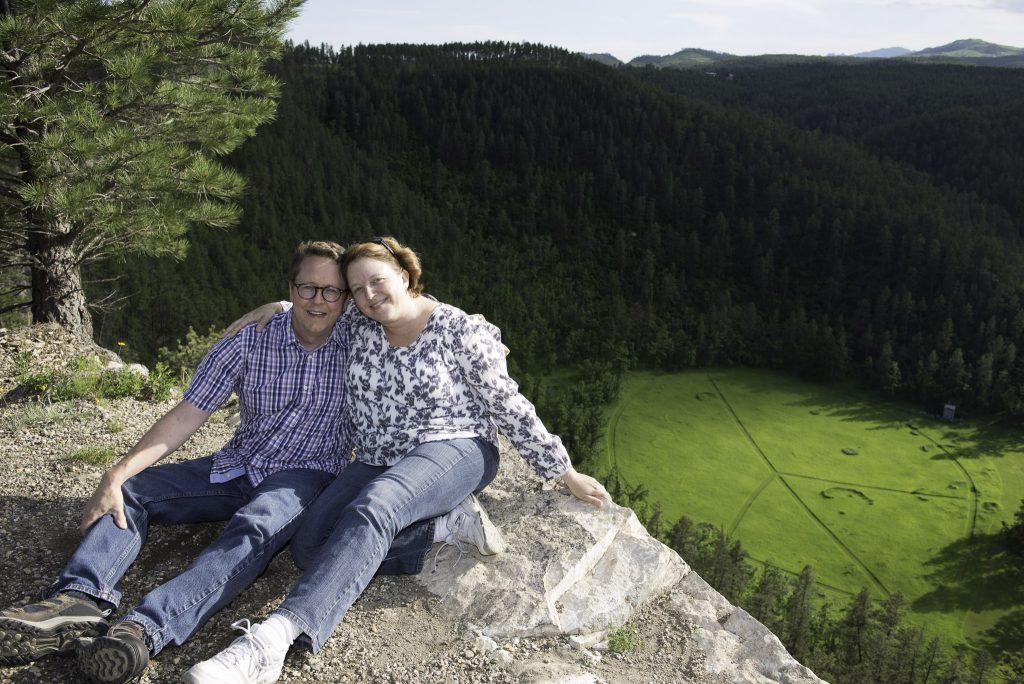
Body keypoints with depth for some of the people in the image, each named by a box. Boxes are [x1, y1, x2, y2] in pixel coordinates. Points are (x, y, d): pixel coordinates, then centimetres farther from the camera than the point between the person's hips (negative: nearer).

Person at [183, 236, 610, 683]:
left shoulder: (460, 331, -9)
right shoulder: (359, 325, 5)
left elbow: (509, 408, -4)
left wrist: (567, 474, -1)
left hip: (454, 451, -6)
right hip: (377, 464, 6)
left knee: (372, 509, -38)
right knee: (311, 539, -21)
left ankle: (274, 637, -49)